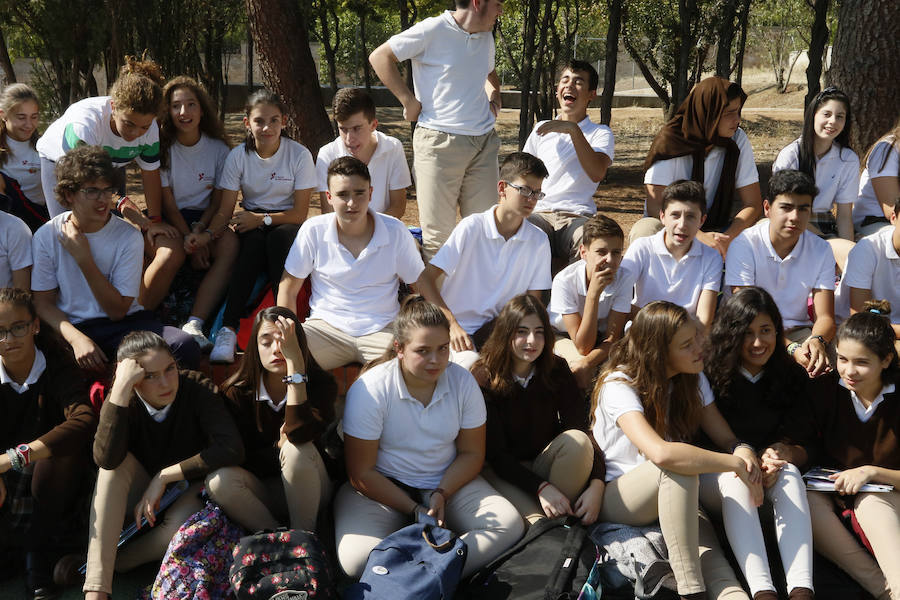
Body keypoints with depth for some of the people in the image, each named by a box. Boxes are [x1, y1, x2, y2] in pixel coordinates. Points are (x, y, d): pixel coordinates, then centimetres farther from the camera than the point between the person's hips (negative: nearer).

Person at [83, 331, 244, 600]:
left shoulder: (197, 389, -19)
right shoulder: (124, 401, -15)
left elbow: (232, 449, -31)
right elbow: (106, 459, -35)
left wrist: (164, 476, -28)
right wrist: (121, 387, -39)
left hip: (190, 491, -2)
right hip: (142, 499, 2)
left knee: (183, 525, -37)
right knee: (118, 463, -30)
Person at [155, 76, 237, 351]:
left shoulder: (218, 148, 2)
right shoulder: (162, 147, -3)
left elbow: (218, 200, 2)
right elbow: (167, 202, -6)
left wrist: (199, 231, -17)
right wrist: (190, 239, -19)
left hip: (205, 219, 2)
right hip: (170, 220, -2)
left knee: (230, 244, -32)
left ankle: (194, 324, -41)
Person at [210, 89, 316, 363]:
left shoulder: (300, 155, -9)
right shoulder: (238, 156, -3)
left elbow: (300, 213, -8)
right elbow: (225, 211, -6)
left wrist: (262, 218, -20)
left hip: (286, 225, -1)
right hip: (252, 228, 1)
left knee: (277, 238, -36)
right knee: (254, 243, -34)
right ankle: (228, 328, -41)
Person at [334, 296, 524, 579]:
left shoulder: (463, 381, -5)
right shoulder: (369, 391, -16)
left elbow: (471, 454, 4)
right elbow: (361, 473, -12)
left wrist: (441, 494, -14)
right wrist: (415, 510, -17)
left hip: (448, 482, 3)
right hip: (382, 487, -3)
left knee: (510, 526, -21)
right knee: (357, 559, -32)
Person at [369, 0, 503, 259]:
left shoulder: (486, 37, 16)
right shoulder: (433, 31, -7)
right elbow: (379, 57, -7)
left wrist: (494, 95, 15)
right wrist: (409, 101, -10)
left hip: (484, 142, 7)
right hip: (440, 143, -7)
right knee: (438, 233, -4)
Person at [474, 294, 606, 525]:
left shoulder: (556, 370, -5)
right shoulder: (484, 378, -13)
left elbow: (581, 431, -11)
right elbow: (494, 451, -15)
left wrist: (597, 485, -29)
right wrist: (540, 487, -29)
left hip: (545, 463, 5)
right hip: (502, 472, -4)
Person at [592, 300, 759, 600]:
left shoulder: (693, 379, 4)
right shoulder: (619, 385, -20)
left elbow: (726, 438, 2)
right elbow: (660, 452, -37)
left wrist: (744, 451, -23)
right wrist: (735, 463, -30)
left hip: (671, 497, 5)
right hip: (615, 499, -5)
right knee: (677, 464, -37)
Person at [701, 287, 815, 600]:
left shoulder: (793, 377, 3)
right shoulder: (710, 374, -7)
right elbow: (702, 441, -7)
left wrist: (777, 455, -20)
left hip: (769, 480, 2)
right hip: (713, 478, -2)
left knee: (790, 474, -31)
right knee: (735, 478, -36)